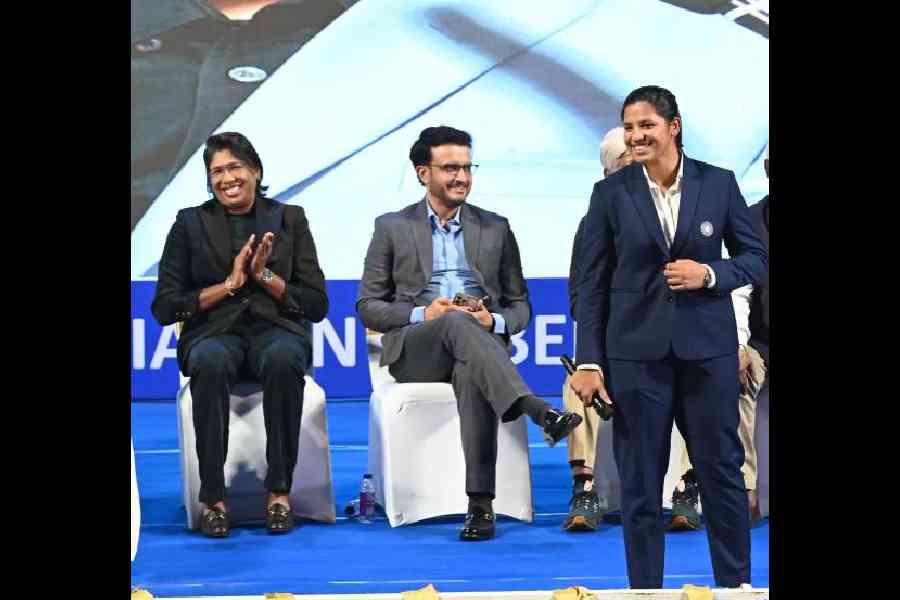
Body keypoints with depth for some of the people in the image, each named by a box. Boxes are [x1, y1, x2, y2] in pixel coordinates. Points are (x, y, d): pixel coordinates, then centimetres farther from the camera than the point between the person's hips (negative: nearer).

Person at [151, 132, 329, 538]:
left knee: (284, 359, -37)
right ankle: (212, 497, -33)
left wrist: (265, 276, -8)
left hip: (276, 329, 0)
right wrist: (229, 284, -6)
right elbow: (164, 308, 3)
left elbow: (317, 305, 7)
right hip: (214, 332, 0)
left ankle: (279, 492, -31)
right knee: (211, 362, -38)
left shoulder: (289, 219, 11)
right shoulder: (190, 224, 11)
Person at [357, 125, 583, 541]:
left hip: (479, 341, 1)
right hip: (414, 348, -1)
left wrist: (493, 320, -8)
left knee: (472, 374, -38)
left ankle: (481, 503, -43)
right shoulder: (392, 228, 12)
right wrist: (422, 314, -10)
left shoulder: (495, 229, 17)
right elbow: (368, 306, 8)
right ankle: (539, 412, -54)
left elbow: (520, 306, 17)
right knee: (457, 323, -37)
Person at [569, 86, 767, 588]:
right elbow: (593, 283, 1)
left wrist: (710, 274, -13)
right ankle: (645, 588, 14)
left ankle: (736, 584, 19)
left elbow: (756, 257, 7)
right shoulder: (611, 193, 0)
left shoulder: (718, 183, 1)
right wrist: (589, 361, -5)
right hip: (637, 350, 0)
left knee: (722, 467, 6)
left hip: (708, 347, 0)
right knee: (640, 478, 5)